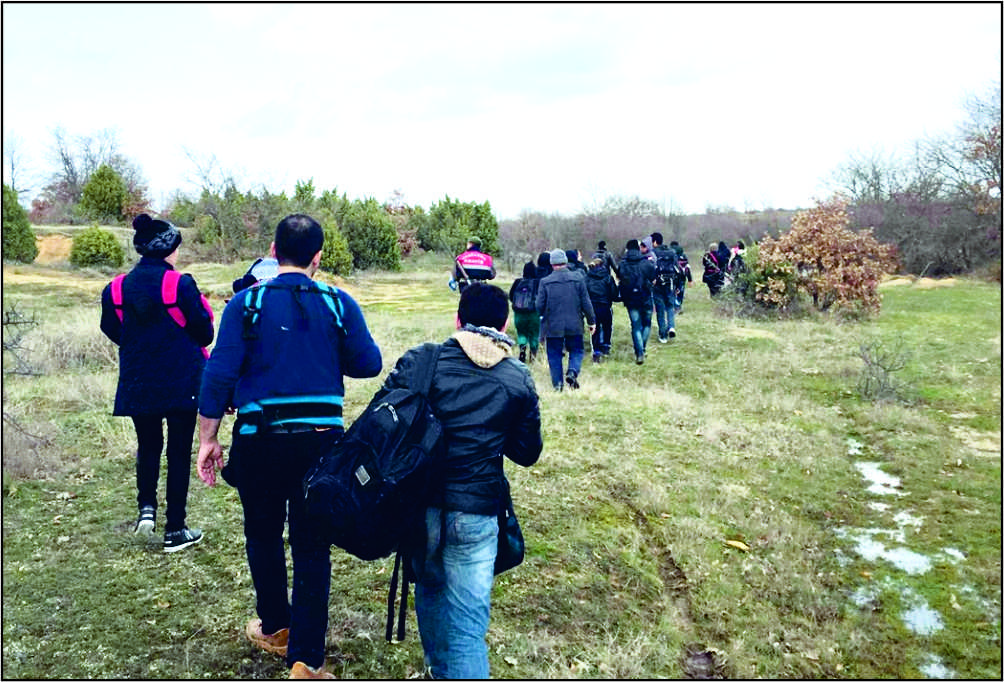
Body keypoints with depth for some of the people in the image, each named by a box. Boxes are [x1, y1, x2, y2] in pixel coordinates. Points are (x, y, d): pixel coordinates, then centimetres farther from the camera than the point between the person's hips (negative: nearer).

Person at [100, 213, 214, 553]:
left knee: (148, 446, 24)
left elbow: (112, 330, 9)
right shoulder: (181, 285, -14)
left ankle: (146, 507, 8)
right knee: (179, 452, 7)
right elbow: (204, 333, -8)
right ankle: (175, 530, 12)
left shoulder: (118, 288, -1)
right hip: (181, 383, -4)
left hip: (137, 384, 4)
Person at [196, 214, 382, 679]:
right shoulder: (339, 303, -2)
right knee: (312, 546, 8)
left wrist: (207, 440, 1)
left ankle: (275, 628, 39)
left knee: (263, 535, 21)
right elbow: (369, 364, 1)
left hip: (260, 439, 0)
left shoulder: (247, 302, -4)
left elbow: (218, 375, -7)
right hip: (321, 438, 0)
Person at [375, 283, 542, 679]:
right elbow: (527, 452, 7)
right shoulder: (519, 381, 0)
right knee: (468, 622, 5)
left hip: (420, 503, 2)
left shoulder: (419, 361, -4)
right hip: (476, 512, -1)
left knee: (430, 589, 27)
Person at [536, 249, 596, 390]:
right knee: (577, 350, 16)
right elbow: (586, 303, 0)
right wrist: (591, 321, 10)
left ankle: (557, 384, 9)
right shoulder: (578, 278, -3)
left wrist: (545, 315, 18)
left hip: (552, 326, 0)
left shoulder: (545, 282, -6)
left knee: (554, 355, 10)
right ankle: (572, 371, -9)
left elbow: (539, 306, -4)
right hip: (574, 325, 1)